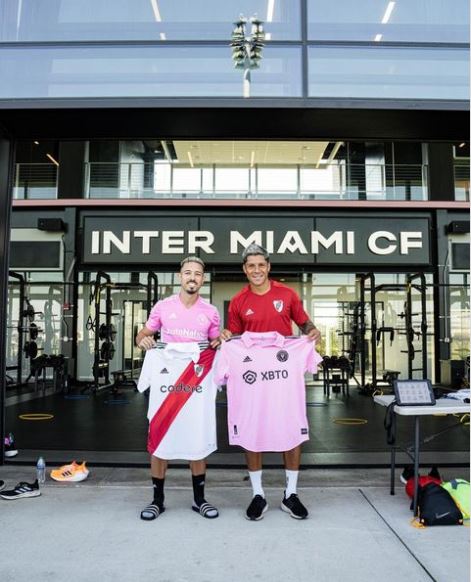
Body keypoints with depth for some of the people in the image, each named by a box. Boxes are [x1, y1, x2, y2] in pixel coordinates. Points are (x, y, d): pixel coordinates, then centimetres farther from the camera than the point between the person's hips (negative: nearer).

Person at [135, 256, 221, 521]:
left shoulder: (211, 312, 5)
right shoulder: (163, 307, 2)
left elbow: (216, 345, 13)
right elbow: (143, 336, 10)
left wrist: (218, 345, -9)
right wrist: (143, 340, -12)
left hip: (198, 381, 1)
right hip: (166, 379, 0)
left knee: (199, 440, 7)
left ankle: (199, 498, 21)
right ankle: (158, 499, 17)